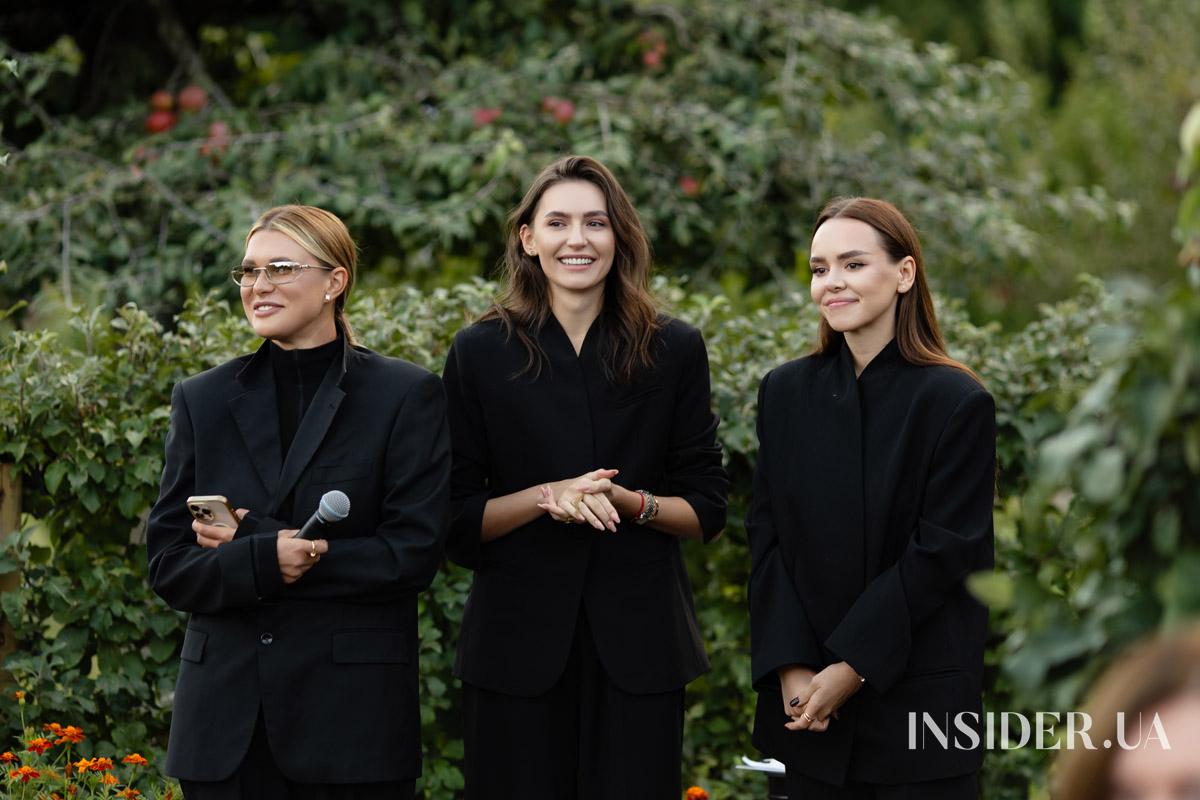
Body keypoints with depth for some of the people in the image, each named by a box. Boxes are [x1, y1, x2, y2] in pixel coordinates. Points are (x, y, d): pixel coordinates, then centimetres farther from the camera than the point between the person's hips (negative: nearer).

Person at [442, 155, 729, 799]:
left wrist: (629, 501, -13)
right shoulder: (480, 353, 4)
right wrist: (548, 497, -14)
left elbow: (706, 512, 7)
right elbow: (455, 519, 2)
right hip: (517, 643, -1)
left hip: (638, 644, 1)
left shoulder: (674, 351, 6)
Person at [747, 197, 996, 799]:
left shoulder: (957, 403, -8)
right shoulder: (784, 392, 7)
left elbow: (942, 553, -11)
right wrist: (790, 666, -8)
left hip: (917, 693, -4)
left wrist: (852, 667, -14)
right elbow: (766, 539, 3)